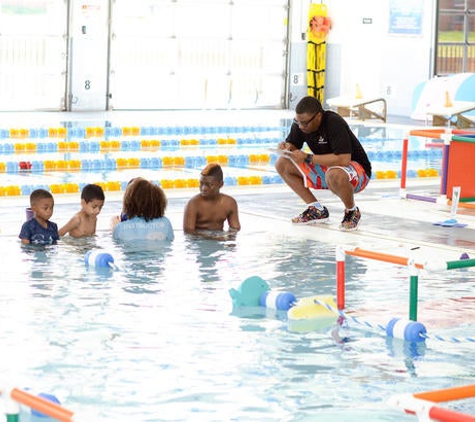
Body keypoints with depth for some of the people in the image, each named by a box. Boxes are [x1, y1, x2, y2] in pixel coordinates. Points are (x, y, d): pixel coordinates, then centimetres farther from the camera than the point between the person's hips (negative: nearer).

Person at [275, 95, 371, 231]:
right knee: (282, 164, -6)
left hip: (357, 169, -8)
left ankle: (352, 211, -10)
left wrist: (307, 158, -36)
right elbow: (293, 145, 4)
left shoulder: (334, 123, -29)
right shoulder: (300, 123, -9)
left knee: (334, 175, -42)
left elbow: (344, 159, -37)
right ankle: (317, 210, 2)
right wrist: (287, 147, -22)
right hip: (324, 169, 8)